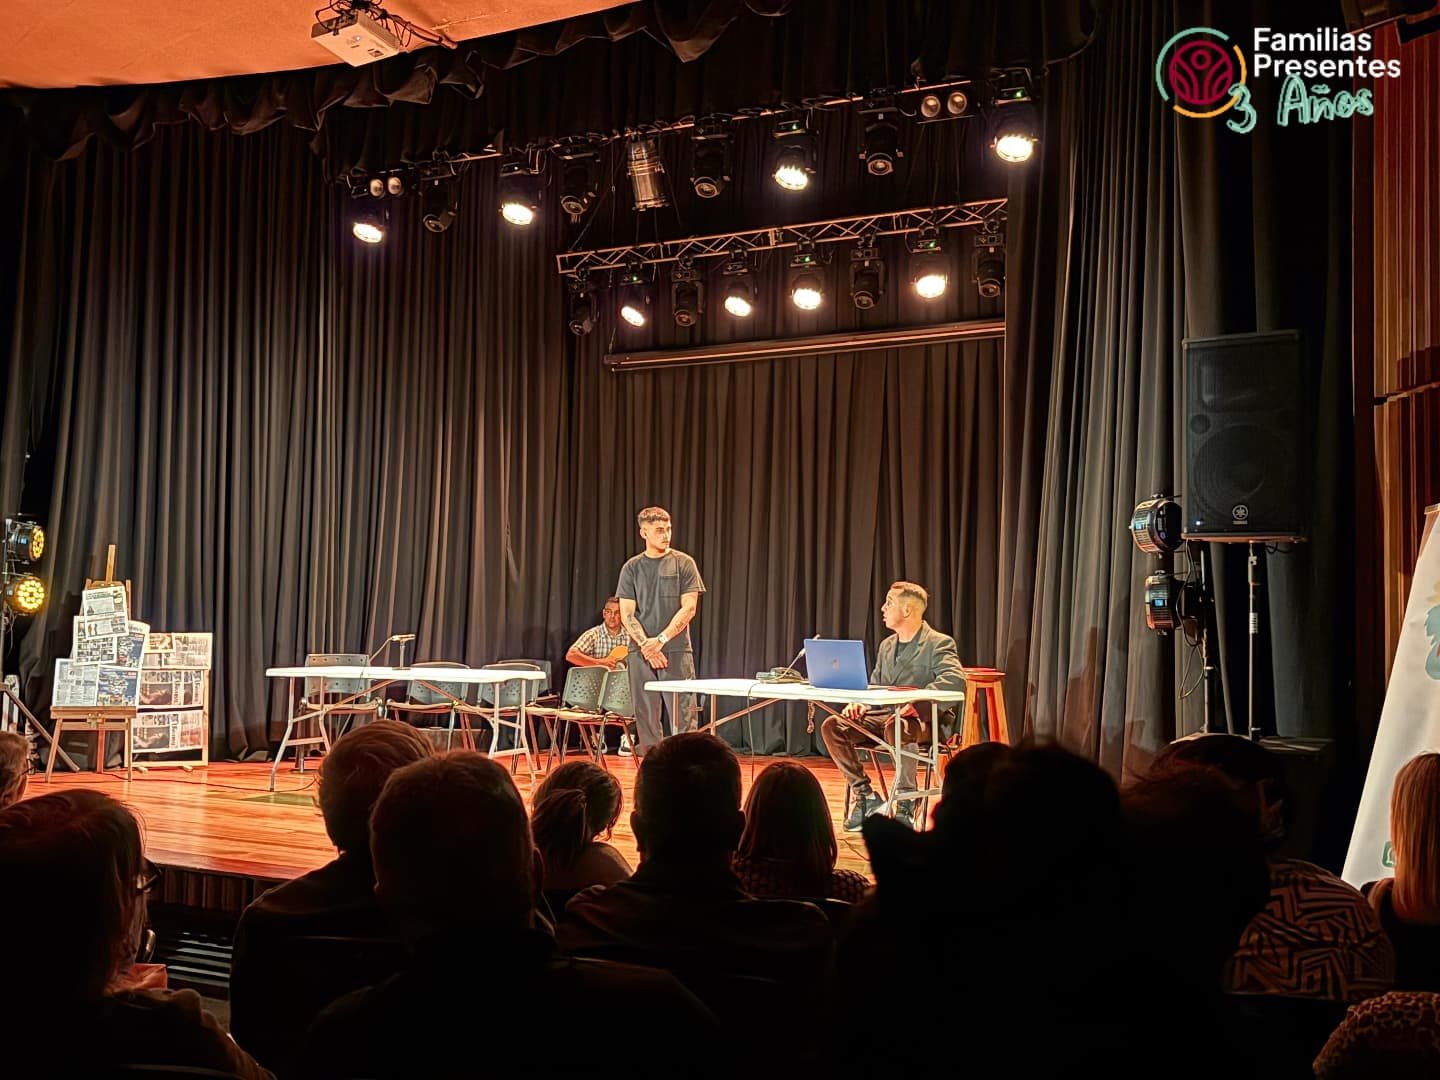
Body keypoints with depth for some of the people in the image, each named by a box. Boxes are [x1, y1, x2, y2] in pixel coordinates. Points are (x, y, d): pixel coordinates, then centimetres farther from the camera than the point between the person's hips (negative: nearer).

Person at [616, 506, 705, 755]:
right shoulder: (632, 567, 8)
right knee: (646, 718, 3)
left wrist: (660, 640, -12)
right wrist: (646, 645, -10)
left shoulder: (683, 563, 3)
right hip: (641, 653, 2)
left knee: (682, 718, -6)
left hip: (677, 651, -2)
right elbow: (627, 614, 4)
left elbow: (689, 608, -3)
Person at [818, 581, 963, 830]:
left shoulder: (939, 643, -6)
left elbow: (956, 680, -23)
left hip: (924, 720, -7)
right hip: (885, 716, 7)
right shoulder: (887, 645, 18)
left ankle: (905, 804, -23)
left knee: (896, 727, -41)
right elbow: (874, 686, 22)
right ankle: (865, 796, -6)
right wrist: (861, 703, -2)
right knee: (832, 725, -14)